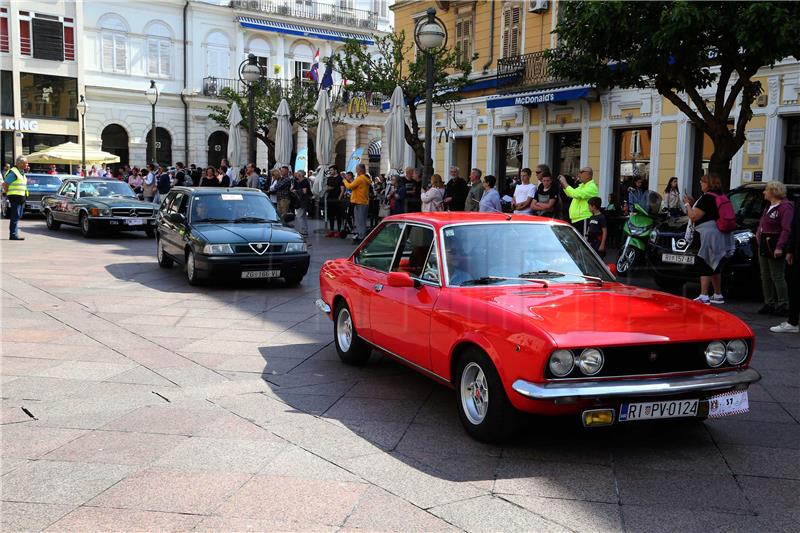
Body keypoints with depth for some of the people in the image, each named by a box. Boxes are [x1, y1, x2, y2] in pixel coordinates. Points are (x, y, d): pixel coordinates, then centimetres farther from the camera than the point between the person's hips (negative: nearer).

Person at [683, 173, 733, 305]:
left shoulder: (707, 197, -14)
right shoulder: (720, 196, 16)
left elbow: (694, 216, -15)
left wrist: (687, 204, 0)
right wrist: (693, 203, 18)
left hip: (709, 234, -10)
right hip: (721, 236, 10)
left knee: (705, 267, -10)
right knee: (714, 267, 17)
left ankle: (703, 296, -14)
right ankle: (718, 295, 23)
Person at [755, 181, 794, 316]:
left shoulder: (785, 207, -12)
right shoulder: (769, 206, 17)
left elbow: (786, 229, -20)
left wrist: (780, 247, -27)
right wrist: (758, 234, 12)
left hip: (775, 247, -10)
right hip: (764, 246, 10)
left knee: (777, 277, -6)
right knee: (765, 277, 12)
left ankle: (783, 305, -1)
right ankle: (769, 304, 19)